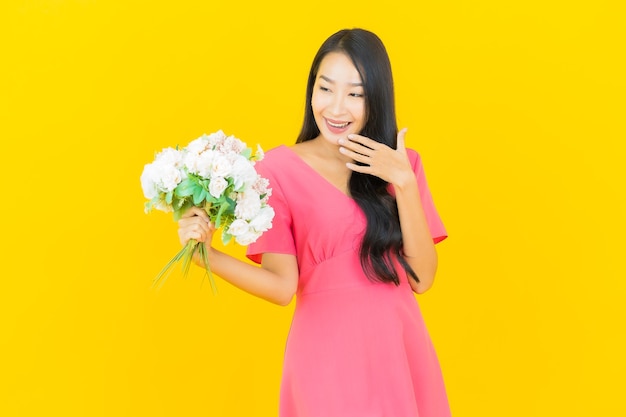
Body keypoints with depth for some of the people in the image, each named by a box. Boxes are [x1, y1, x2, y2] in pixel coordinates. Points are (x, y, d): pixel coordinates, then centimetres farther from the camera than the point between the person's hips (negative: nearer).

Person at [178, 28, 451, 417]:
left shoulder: (401, 166, 3)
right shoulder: (280, 169, -7)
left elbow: (421, 278, -5)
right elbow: (283, 285, -10)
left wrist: (404, 183, -13)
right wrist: (205, 252, -23)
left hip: (399, 348, 4)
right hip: (327, 353, -3)